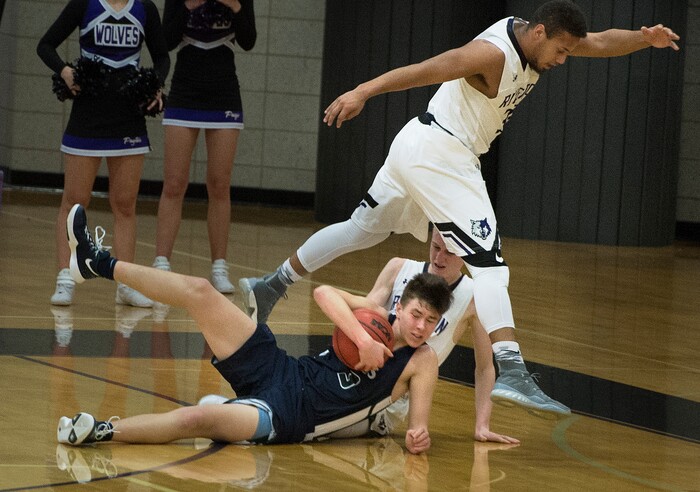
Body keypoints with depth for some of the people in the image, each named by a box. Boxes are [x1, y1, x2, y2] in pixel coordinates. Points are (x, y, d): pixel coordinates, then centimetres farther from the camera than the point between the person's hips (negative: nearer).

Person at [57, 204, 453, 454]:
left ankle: (102, 432, -21)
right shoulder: (376, 315, 2)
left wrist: (419, 436, -32)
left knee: (197, 418, -33)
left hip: (287, 416, -4)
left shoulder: (422, 363, -5)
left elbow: (417, 434, -7)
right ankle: (100, 263, 12)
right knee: (198, 291, -4)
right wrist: (362, 339, -27)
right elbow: (324, 293, -14)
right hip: (276, 370, 4)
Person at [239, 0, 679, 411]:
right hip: (441, 154, -10)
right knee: (489, 265, -18)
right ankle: (511, 369, -29)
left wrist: (644, 38, -11)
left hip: (417, 147, 10)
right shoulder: (493, 54, -22)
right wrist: (363, 92, -42)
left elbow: (601, 43, 8)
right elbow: (426, 70, -31)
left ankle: (270, 288, 37)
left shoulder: (532, 37, 5)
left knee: (362, 229, 25)